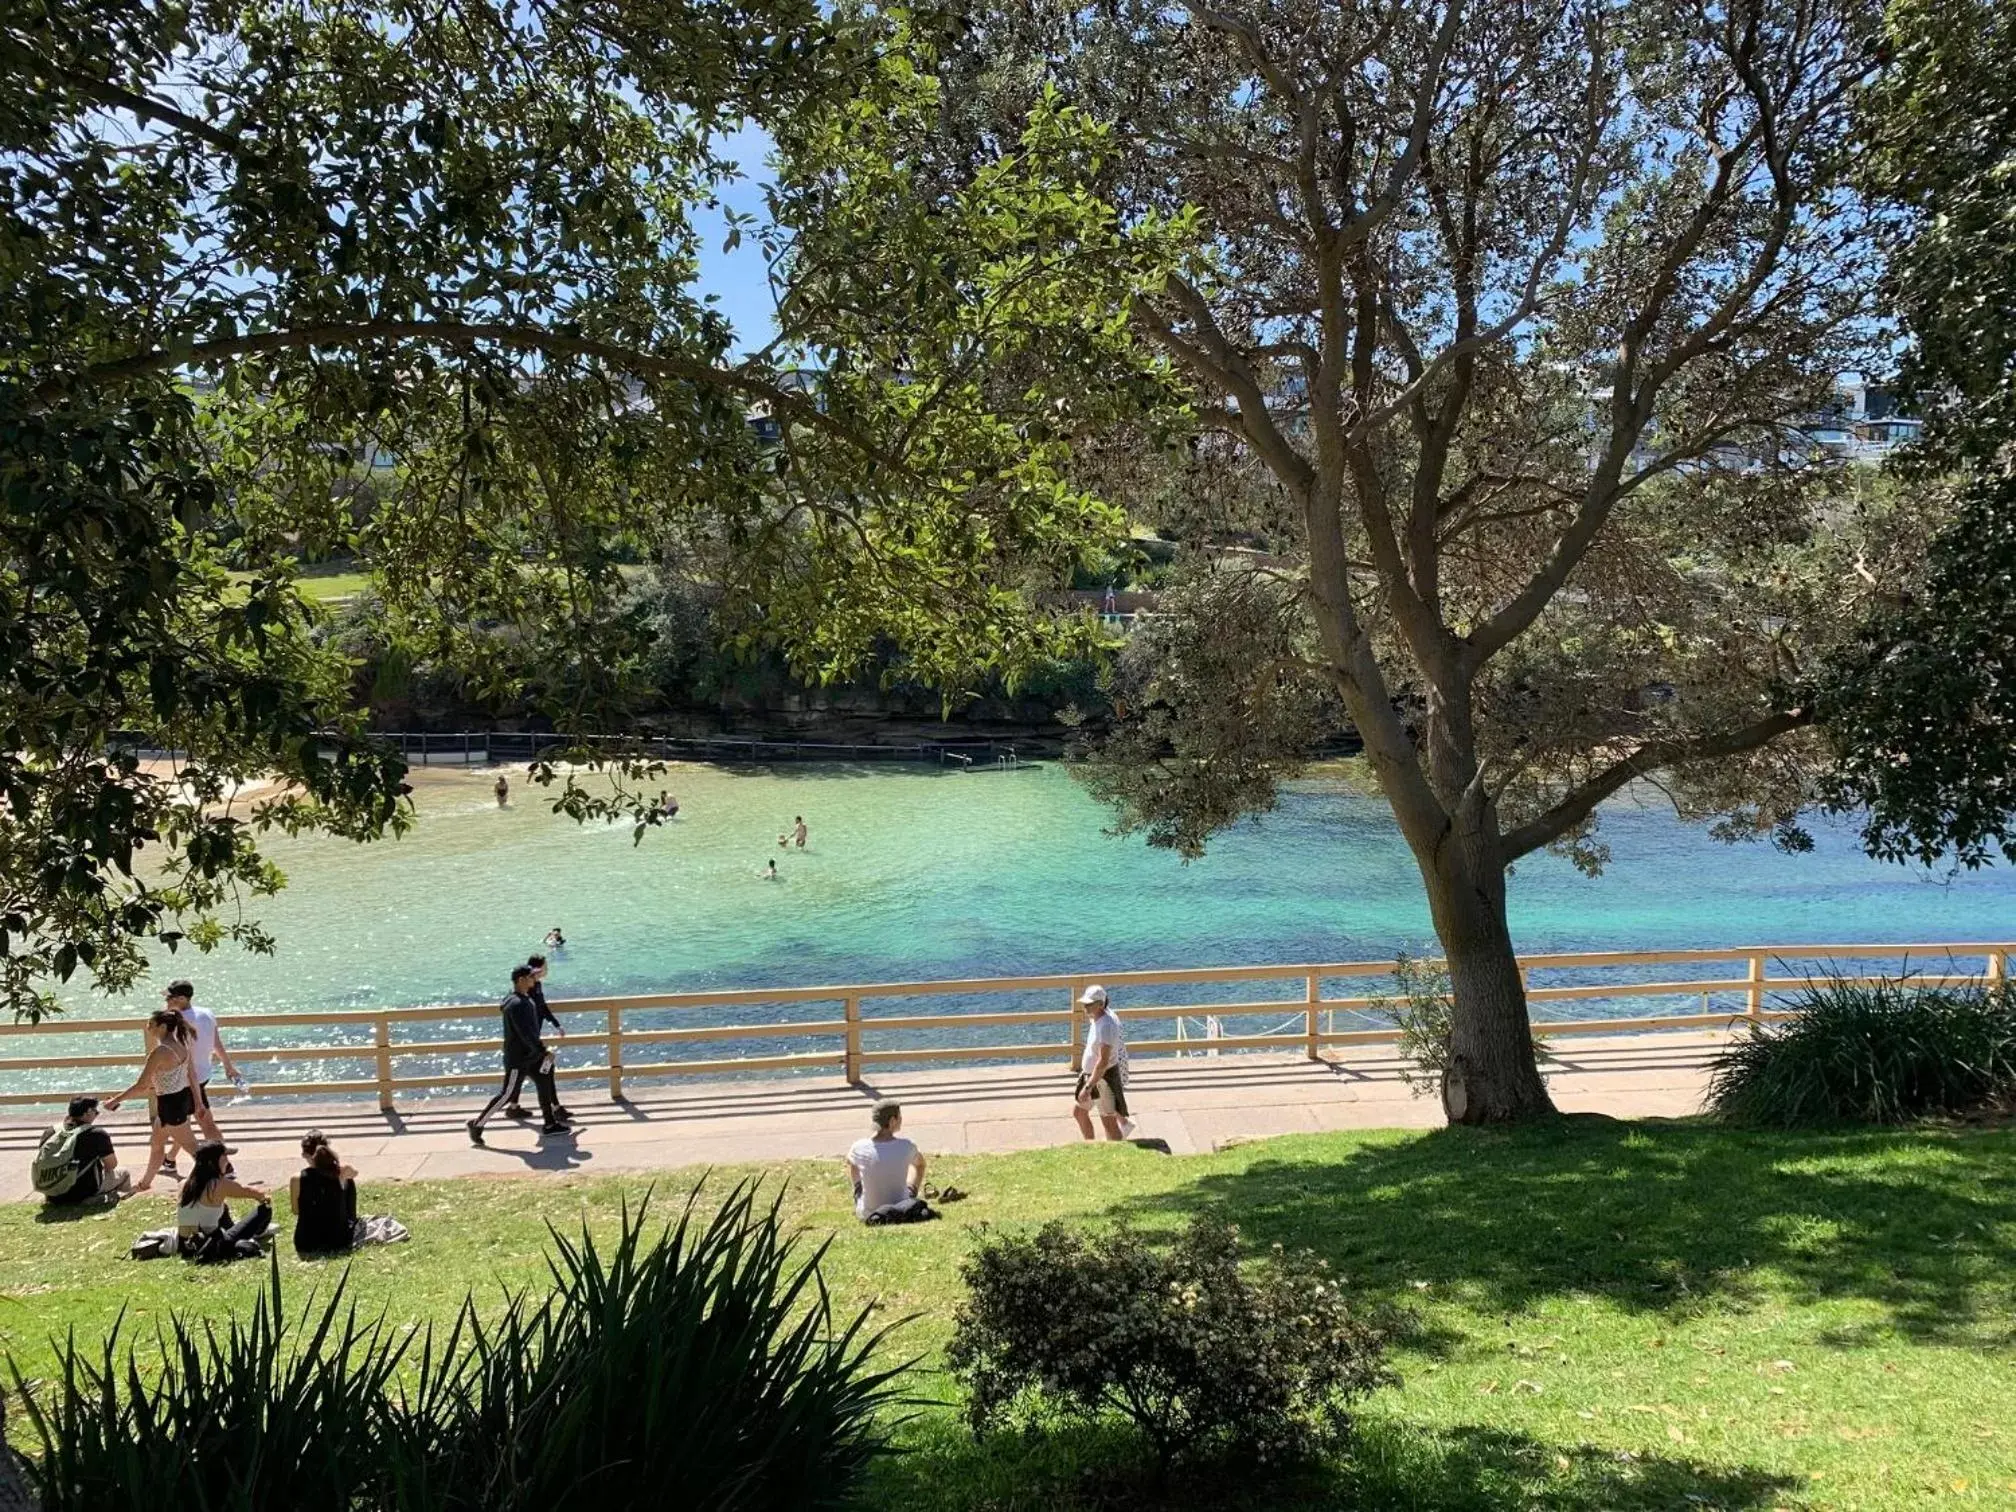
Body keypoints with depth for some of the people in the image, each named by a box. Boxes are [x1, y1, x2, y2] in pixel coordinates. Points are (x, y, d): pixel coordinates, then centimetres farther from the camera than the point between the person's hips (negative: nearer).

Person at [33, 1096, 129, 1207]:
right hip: (83, 1196, -5)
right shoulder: (97, 1134, -12)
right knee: (124, 1174, 19)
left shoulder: (51, 1132, 3)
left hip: (54, 1199, 5)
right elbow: (112, 1165, -1)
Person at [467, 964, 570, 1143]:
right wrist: (544, 1051, -26)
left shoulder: (526, 999, 7)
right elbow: (525, 1033, -28)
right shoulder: (516, 1004, -24)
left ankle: (550, 1124, 21)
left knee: (545, 1085, 12)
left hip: (531, 1055, 10)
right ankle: (477, 1124, 11)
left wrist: (539, 1043, 22)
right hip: (518, 1059, -10)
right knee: (507, 1094, -2)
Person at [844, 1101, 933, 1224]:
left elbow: (849, 1160, 8)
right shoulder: (906, 1146, -17)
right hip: (901, 1211, 0)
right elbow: (920, 1163, 6)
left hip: (867, 1214, 0)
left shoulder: (859, 1148, -18)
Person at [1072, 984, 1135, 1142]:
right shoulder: (1097, 1018, 0)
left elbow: (1103, 1062, -32)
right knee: (1078, 1112, 22)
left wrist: (1088, 1087, -32)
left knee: (1109, 1123, 3)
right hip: (1091, 1074, 10)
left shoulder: (1106, 1026, -29)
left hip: (1104, 1078, -10)